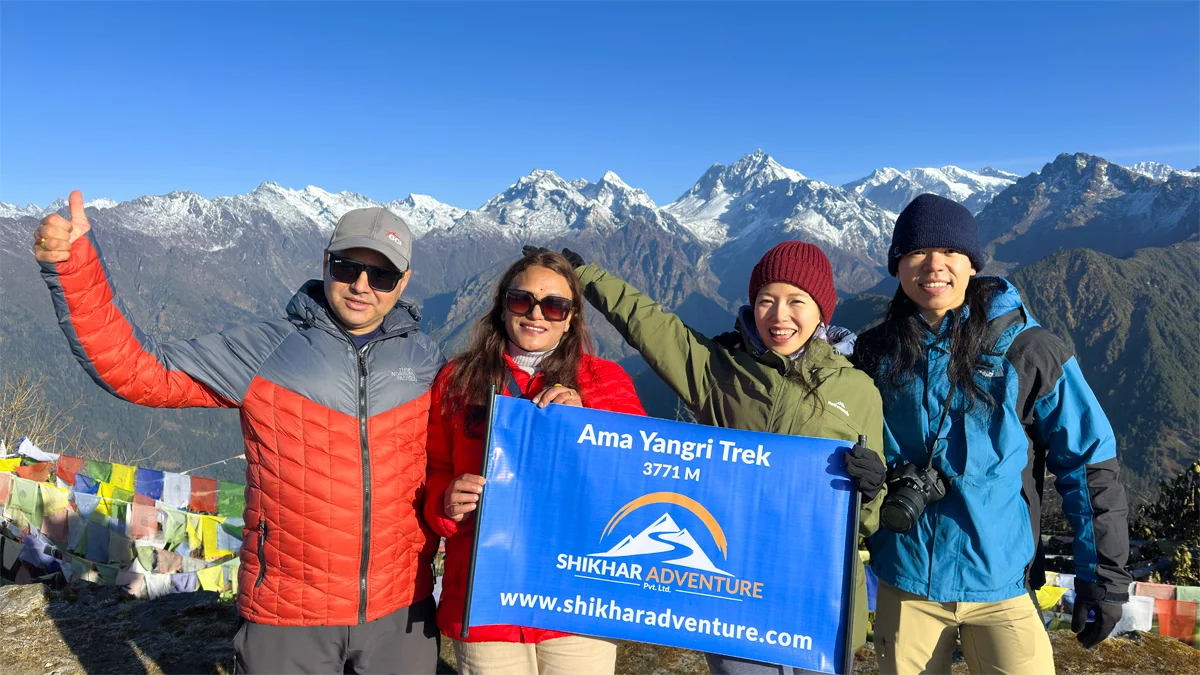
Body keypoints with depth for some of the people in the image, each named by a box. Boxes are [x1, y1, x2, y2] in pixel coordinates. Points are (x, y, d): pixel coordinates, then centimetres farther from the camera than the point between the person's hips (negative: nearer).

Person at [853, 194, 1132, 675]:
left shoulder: (1026, 350, -8)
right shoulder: (875, 352, 0)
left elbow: (1090, 463, -4)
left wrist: (1104, 576, -3)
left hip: (1002, 580, -2)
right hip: (905, 582, 2)